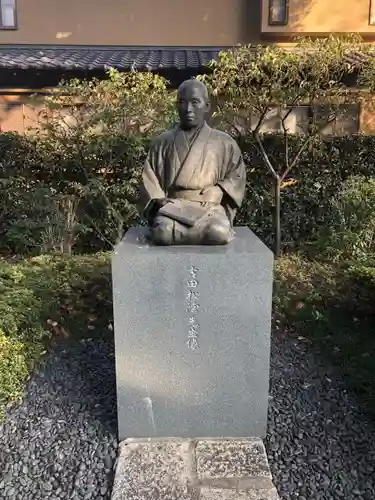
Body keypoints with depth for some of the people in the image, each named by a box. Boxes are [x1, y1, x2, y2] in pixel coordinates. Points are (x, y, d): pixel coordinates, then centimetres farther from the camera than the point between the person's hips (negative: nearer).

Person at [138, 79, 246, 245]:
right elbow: (149, 178, 12)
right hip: (173, 205, 1)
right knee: (163, 232, -35)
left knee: (219, 233, -36)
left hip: (210, 206, 0)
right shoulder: (162, 142, 16)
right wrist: (159, 200, -7)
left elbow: (236, 176, 13)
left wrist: (217, 193, -5)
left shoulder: (224, 143, 14)